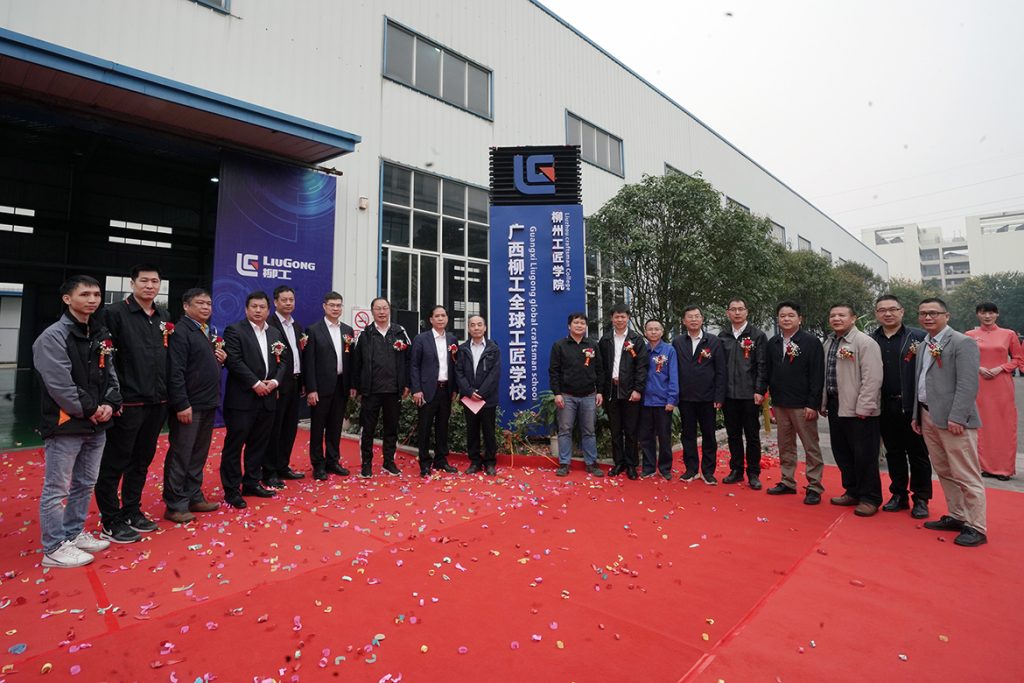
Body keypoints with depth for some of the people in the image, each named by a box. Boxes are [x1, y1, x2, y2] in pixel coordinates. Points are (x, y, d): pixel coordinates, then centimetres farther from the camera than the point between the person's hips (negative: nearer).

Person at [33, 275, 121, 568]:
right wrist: (90, 410, -13)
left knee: (85, 484, 17)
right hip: (66, 425, -7)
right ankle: (54, 548, 15)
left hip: (96, 425, 7)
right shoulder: (53, 336, -11)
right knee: (56, 489, 3)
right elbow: (59, 384, -18)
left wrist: (109, 404, -4)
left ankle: (74, 534, 32)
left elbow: (110, 373, 12)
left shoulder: (101, 334, 11)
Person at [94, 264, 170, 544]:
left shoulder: (164, 316, 11)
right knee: (115, 462, 6)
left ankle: (132, 511, 30)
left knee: (142, 460, 16)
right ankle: (111, 522, 18)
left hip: (157, 402, 6)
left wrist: (169, 394, 10)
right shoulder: (115, 313, -7)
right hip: (128, 402, -6)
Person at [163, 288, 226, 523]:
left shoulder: (210, 332, 15)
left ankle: (194, 497, 28)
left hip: (208, 404, 8)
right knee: (180, 456, 2)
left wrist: (222, 359, 3)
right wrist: (182, 405, -21)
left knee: (199, 455, 16)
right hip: (189, 405, -8)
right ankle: (175, 505, 13)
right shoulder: (180, 331, -11)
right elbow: (175, 371, -18)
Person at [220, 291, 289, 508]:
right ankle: (231, 489, 12)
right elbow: (234, 361, -14)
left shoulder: (275, 333, 14)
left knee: (259, 444, 13)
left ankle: (252, 483, 26)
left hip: (267, 398, 6)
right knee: (234, 444, 2)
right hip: (242, 398, -6)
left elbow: (284, 361, 12)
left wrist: (275, 381, -5)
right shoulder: (234, 331, -4)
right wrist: (255, 383, -16)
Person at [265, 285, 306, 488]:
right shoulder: (268, 324, -12)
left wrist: (302, 382, 13)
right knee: (274, 429, 1)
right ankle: (269, 473, 12)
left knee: (290, 427, 14)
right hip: (278, 385, -8)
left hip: (294, 383, 8)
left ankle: (283, 466, 27)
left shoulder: (297, 326, 14)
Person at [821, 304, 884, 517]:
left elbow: (872, 378, -16)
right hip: (835, 405, 7)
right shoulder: (829, 343, 13)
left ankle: (869, 498, 15)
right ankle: (853, 491, 28)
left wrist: (863, 408, -19)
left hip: (858, 409, -7)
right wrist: (824, 403, 15)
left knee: (864, 455, 2)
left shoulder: (865, 343, -10)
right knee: (842, 452, 14)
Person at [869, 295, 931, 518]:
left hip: (912, 405, -3)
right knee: (893, 453, 13)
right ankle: (898, 495, 25)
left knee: (918, 453, 8)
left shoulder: (918, 337, -4)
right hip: (885, 406, 3)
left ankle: (921, 499, 20)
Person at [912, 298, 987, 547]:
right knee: (944, 472, 15)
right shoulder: (925, 345, 15)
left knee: (966, 475, 0)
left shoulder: (963, 343, -8)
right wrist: (917, 415, 14)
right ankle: (957, 516, 27)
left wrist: (956, 418, -20)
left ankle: (976, 528, 10)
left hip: (953, 420, -8)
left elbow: (968, 384, -16)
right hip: (928, 417, 8)